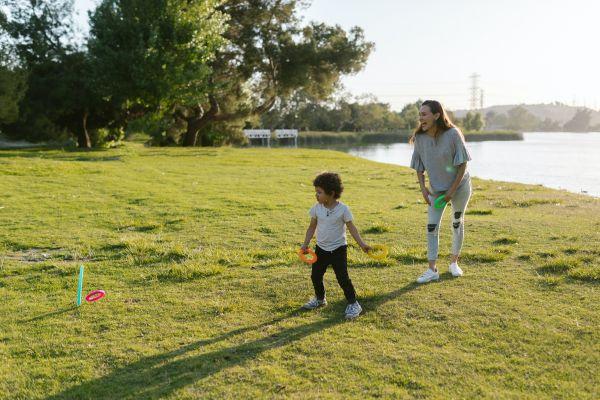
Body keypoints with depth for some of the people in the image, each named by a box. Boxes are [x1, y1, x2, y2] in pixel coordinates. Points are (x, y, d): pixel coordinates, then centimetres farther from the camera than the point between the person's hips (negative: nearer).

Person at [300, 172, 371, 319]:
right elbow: (312, 227, 7)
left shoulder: (343, 209, -14)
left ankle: (353, 304, 7)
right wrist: (305, 244, 4)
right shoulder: (316, 208, -4)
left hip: (338, 249, -4)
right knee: (315, 275, 11)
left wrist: (362, 244, -16)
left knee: (343, 278, -7)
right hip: (321, 248, 5)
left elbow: (351, 228, -9)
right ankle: (320, 299, 36)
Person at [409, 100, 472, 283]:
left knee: (458, 223, 11)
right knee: (432, 226, -4)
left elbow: (463, 164, -16)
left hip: (459, 185, -2)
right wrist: (423, 188, -9)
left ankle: (454, 263, 29)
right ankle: (432, 270, 2)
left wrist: (452, 189, -18)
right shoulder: (420, 137, -13)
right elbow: (419, 166, 0)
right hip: (436, 189, 3)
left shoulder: (452, 134, -23)